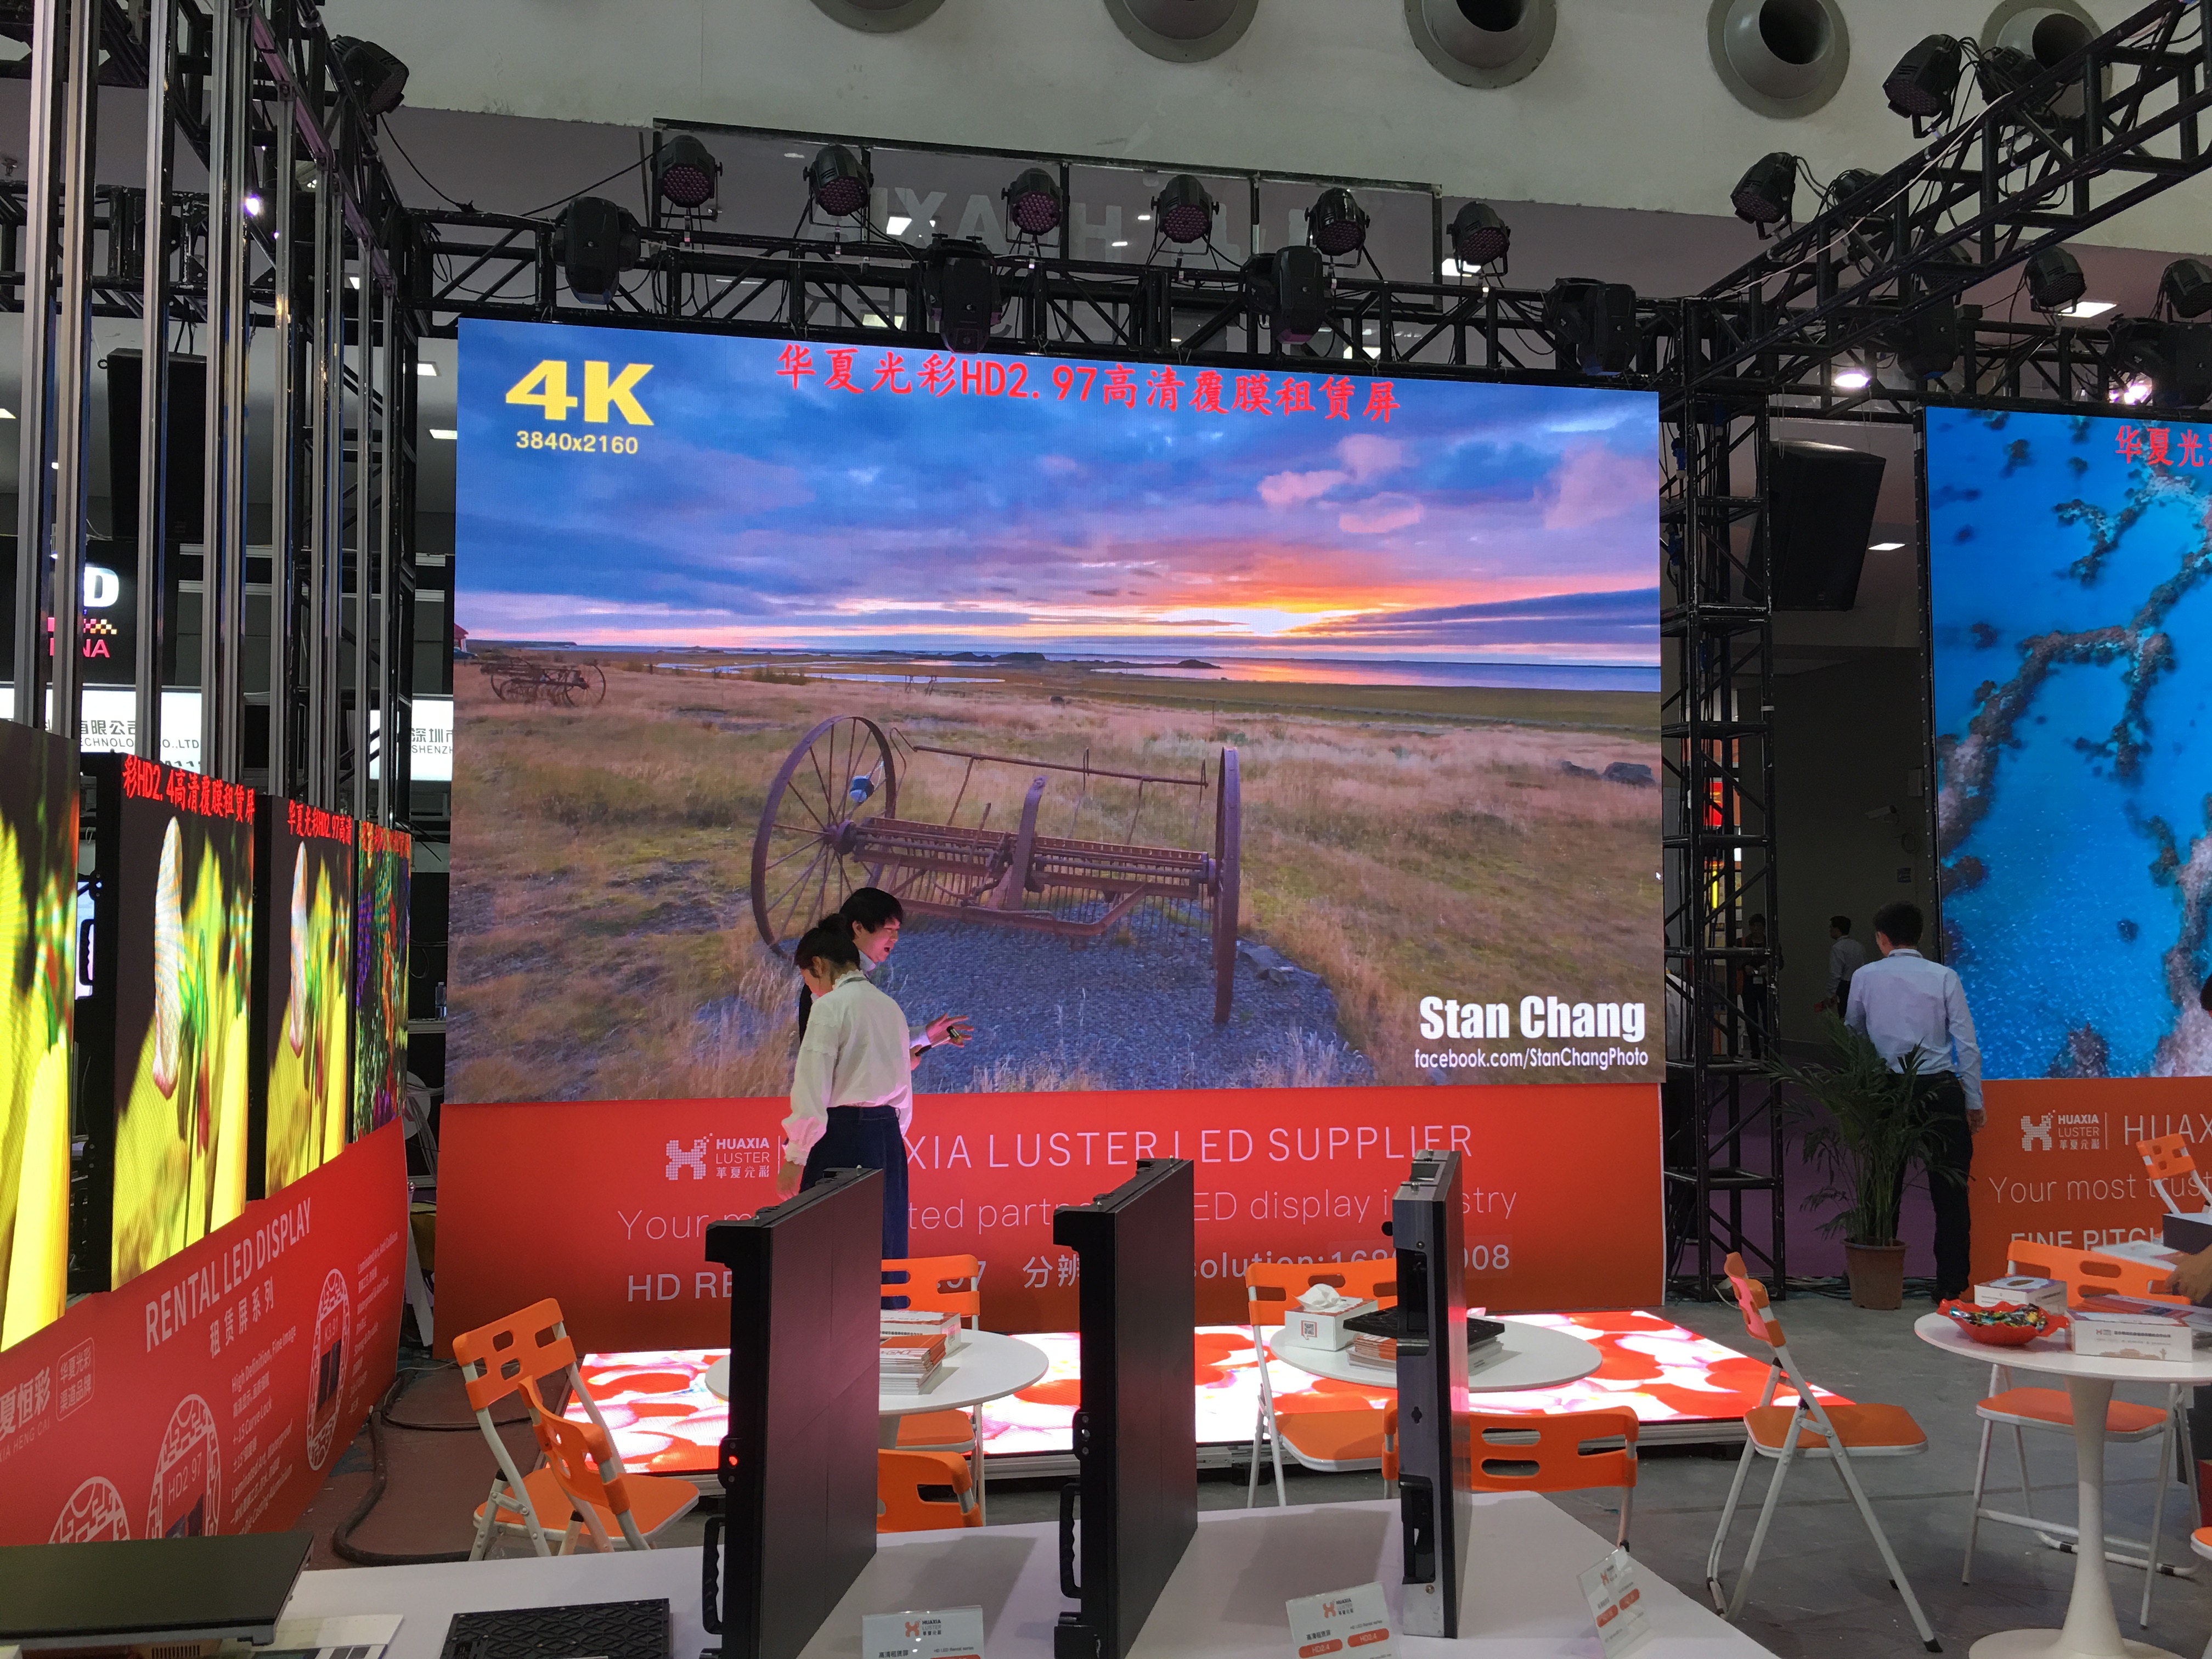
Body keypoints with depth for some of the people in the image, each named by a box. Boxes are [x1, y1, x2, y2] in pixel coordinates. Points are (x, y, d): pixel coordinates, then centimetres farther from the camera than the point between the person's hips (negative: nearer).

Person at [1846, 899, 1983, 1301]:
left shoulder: (1865, 977, 3)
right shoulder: (1944, 977, -1)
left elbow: (1852, 1035, 17)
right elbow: (1967, 1045, -2)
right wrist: (1974, 1102, 4)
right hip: (1940, 1091, -1)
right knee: (1949, 1191, 6)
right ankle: (1951, 1283, 6)